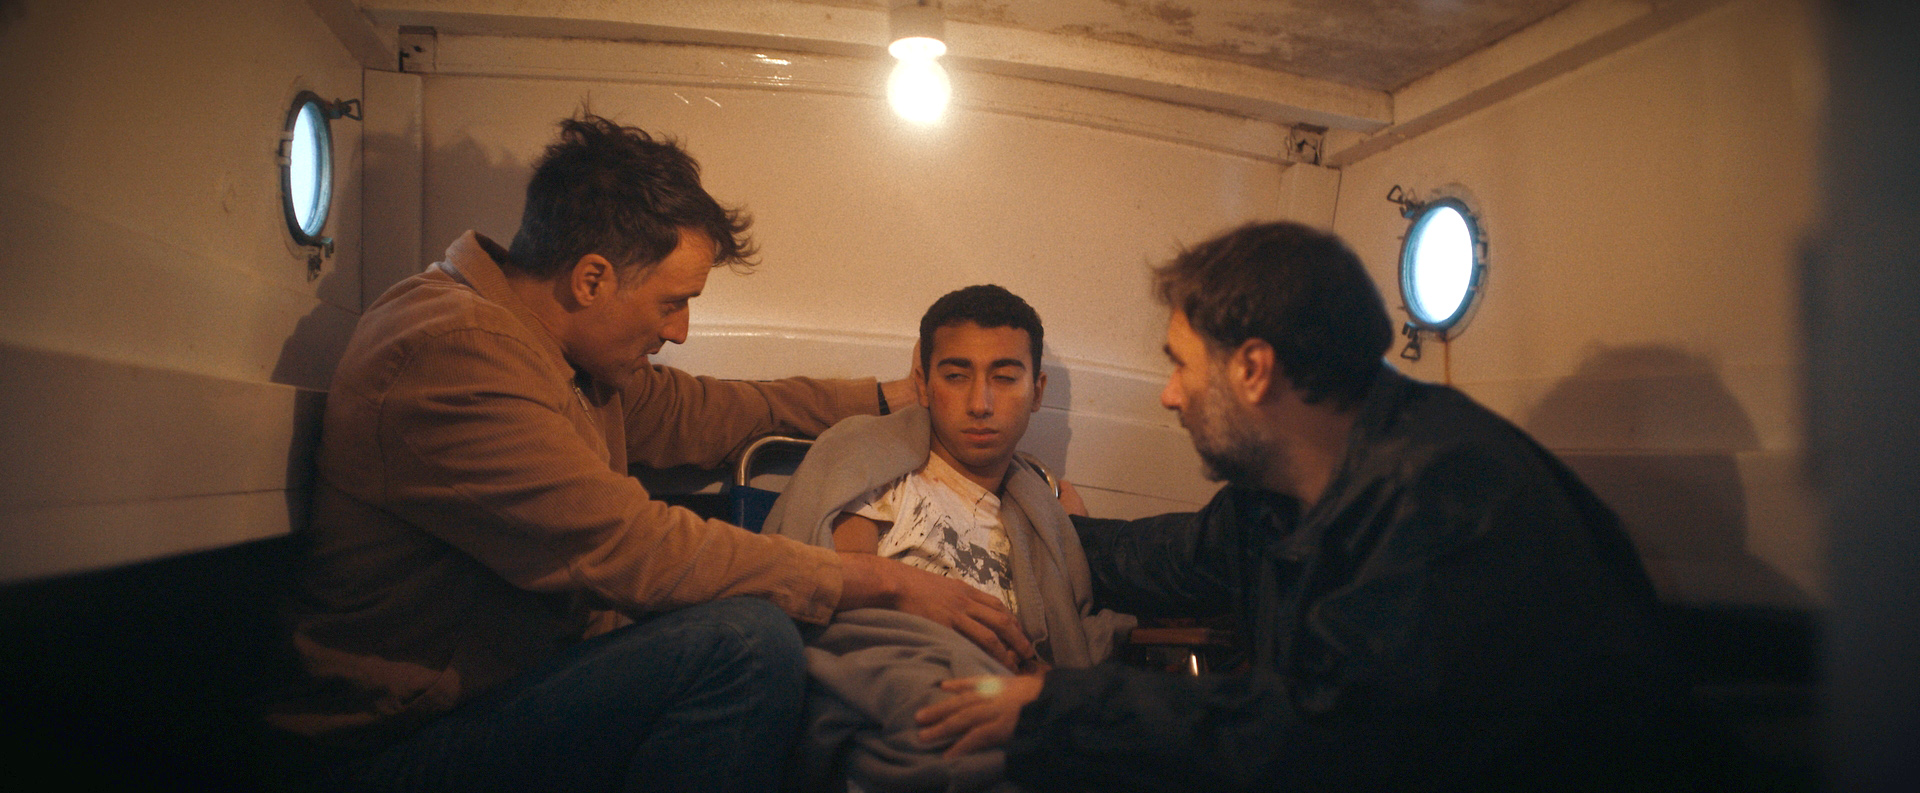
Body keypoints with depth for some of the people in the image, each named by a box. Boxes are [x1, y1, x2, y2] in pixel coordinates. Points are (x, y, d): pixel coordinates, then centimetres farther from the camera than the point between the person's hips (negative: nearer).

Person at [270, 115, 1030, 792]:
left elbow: (691, 413, 20)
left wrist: (885, 397, 20)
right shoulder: (448, 351, -24)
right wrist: (885, 580, -22)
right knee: (746, 641, -26)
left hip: (528, 679, 10)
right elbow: (632, 548, -28)